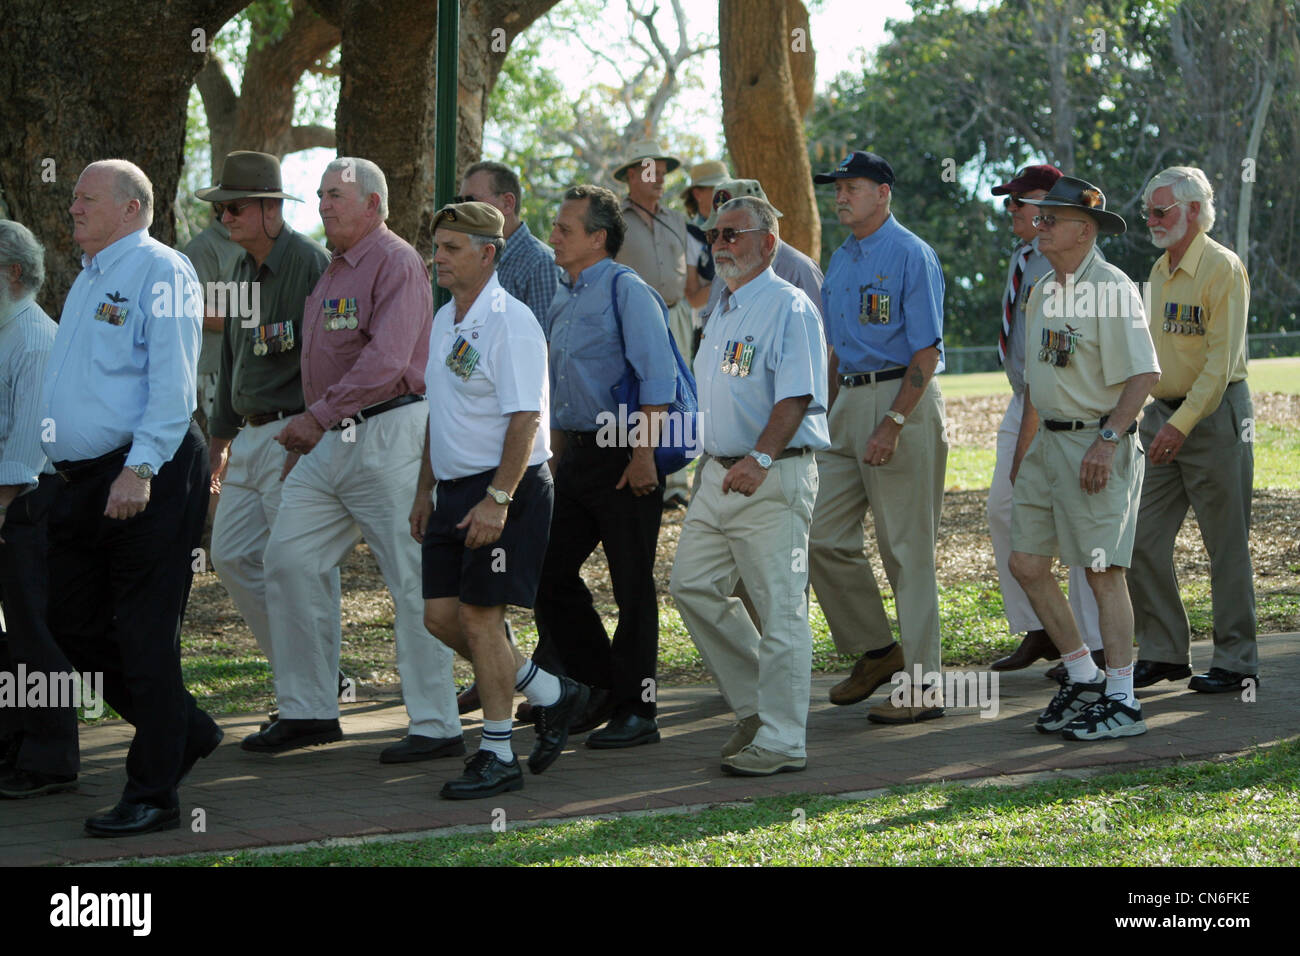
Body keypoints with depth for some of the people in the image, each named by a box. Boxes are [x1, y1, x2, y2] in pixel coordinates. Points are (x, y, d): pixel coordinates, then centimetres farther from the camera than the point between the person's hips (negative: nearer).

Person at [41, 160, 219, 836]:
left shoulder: (160, 272, -9)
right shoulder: (88, 279, 20)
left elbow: (172, 382, -17)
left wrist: (139, 469, -23)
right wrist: (64, 474, 18)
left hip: (148, 478, -9)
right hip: (83, 478, 10)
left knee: (144, 634, -5)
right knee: (74, 624, 11)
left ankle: (153, 795, 1)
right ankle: (184, 731, 26)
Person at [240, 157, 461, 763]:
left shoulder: (395, 263, -10)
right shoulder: (334, 271, 20)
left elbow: (386, 361, -21)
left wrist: (318, 417, -21)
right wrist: (304, 440, 19)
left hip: (388, 437, -10)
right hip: (331, 440, 10)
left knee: (411, 578, -6)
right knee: (289, 559, 5)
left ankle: (436, 726, -2)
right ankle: (308, 711, 12)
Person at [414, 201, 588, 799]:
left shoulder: (509, 323, -15)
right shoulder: (445, 321, 14)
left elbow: (525, 419, -20)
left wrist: (497, 499, -25)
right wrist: (425, 490, 21)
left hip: (503, 490, -9)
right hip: (454, 490, 9)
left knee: (479, 614, -7)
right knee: (440, 614, 5)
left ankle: (497, 756, 5)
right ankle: (549, 694, 22)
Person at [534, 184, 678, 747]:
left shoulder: (626, 290, -11)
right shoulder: (563, 303, 15)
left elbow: (658, 379, -17)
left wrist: (643, 456, -21)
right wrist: (559, 459, 21)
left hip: (624, 456, -9)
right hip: (576, 452, 9)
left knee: (632, 585, -2)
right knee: (551, 570, 8)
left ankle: (635, 712, 5)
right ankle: (597, 689, 21)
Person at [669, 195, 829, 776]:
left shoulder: (788, 308, -10)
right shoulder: (723, 314, 19)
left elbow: (795, 398, -20)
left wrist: (760, 458, -29)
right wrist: (716, 464, 19)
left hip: (774, 477, -10)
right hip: (720, 476, 10)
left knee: (780, 608, -6)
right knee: (693, 586, 7)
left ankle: (781, 740, -2)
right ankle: (754, 705, 19)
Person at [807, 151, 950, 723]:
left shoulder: (911, 256, -9)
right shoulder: (841, 262, 17)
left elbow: (927, 353, -13)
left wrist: (892, 424, -20)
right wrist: (828, 419, 18)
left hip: (902, 400, -8)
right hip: (849, 403, 8)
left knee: (907, 547, -6)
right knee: (824, 538, 4)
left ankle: (922, 684, -2)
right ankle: (874, 650, 20)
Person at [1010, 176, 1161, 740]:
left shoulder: (1111, 289, -13)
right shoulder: (1043, 292, 15)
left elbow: (1143, 374, -18)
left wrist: (1107, 439, -24)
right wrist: (1023, 450, 22)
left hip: (1098, 445, -9)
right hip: (1048, 442, 9)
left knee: (1103, 571, -7)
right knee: (1026, 563, 8)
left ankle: (1121, 701, 0)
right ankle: (1082, 678, 20)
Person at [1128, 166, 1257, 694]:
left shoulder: (1223, 268, -12)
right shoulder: (1161, 270, 14)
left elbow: (1221, 361, -17)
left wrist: (1182, 423, -23)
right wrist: (1160, 417, 13)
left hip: (1215, 414, -8)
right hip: (1162, 414, 8)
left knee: (1226, 545, -1)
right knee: (1144, 542, 4)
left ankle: (1236, 663, 6)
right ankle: (1164, 653, 14)